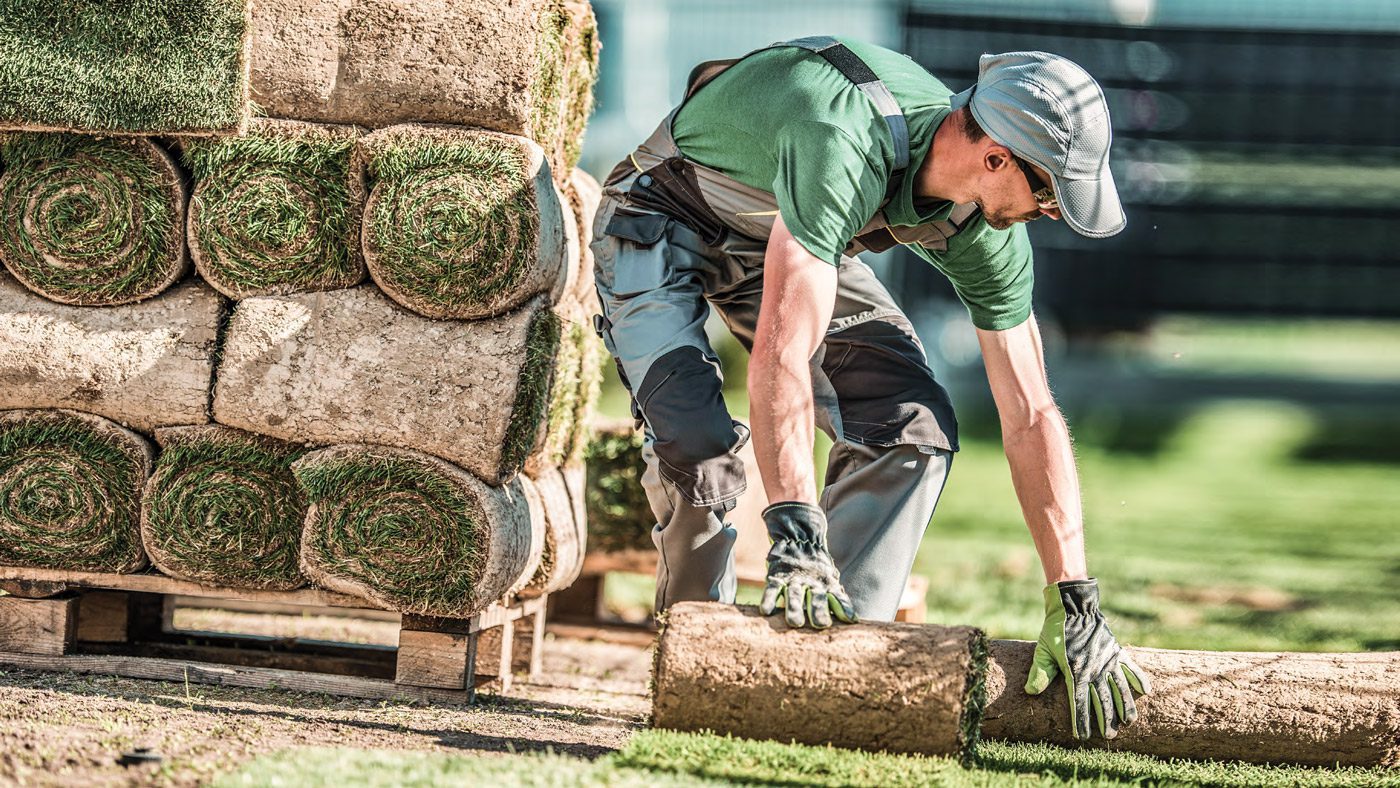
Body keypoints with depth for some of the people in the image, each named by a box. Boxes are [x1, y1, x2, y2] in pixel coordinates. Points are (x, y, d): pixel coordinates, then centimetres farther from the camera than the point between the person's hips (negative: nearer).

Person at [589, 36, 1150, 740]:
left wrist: (1074, 603, -18)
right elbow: (782, 350, -48)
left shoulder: (986, 233, -19)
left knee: (914, 426, -12)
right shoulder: (847, 149, -42)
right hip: (664, 224, -6)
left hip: (788, 241, 7)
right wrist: (795, 537, -53)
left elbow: (1030, 418, -13)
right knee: (696, 442, -27)